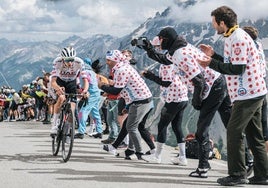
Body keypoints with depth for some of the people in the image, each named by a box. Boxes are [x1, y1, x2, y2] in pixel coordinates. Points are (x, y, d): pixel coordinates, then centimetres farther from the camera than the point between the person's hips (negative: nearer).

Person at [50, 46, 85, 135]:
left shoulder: (79, 63, -32)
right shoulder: (57, 62, -34)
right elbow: (53, 82, -37)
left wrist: (85, 90, -48)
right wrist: (58, 88, -60)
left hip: (71, 82, 2)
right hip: (60, 81, -2)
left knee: (72, 106, -10)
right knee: (61, 98, -31)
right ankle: (54, 124, -18)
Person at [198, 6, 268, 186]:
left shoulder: (238, 38, -17)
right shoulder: (233, 37, 15)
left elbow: (237, 69, -21)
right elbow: (233, 63, 19)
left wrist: (212, 64, -16)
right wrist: (214, 55, 17)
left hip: (247, 94, -11)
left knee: (234, 132, -7)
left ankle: (238, 175, -1)